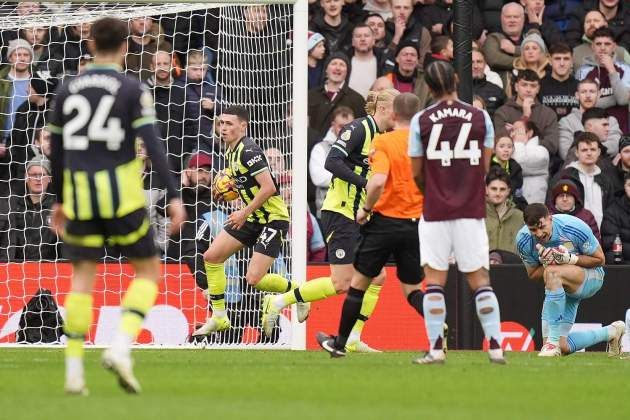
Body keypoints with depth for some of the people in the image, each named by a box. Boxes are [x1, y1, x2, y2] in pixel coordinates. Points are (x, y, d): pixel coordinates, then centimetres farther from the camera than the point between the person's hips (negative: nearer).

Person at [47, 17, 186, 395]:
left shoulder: (68, 90, 10)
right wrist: (174, 197, -13)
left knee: (83, 279, 8)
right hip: (121, 194, -3)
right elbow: (153, 145, -12)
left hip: (80, 195, 3)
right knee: (148, 271, 10)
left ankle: (74, 373, 2)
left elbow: (56, 150, 16)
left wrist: (59, 201, 27)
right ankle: (121, 348, -10)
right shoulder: (133, 90, -3)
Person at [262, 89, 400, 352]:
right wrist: (365, 182, -26)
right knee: (341, 284, -11)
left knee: (377, 276, 3)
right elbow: (332, 162, -23)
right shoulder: (358, 128, -13)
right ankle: (279, 303, 1)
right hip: (340, 214, -9)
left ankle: (353, 339, 7)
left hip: (360, 217, 9)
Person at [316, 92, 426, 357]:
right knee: (412, 290, 12)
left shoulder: (383, 142, -9)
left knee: (359, 281, 13)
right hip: (416, 225, 3)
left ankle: (340, 343, 22)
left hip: (385, 221, -3)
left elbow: (378, 181, -24)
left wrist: (366, 208, -8)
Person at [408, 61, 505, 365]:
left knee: (434, 279, 3)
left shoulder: (421, 121, -3)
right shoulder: (480, 118, 1)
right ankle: (495, 346, 0)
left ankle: (436, 348, -3)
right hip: (472, 211, 1)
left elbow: (417, 173, 2)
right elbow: (485, 167, 6)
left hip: (435, 211, -1)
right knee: (479, 279, 6)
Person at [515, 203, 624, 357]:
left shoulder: (575, 227, -25)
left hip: (592, 276, -5)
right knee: (563, 347, -7)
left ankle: (553, 341, -34)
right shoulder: (523, 240, -15)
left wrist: (570, 258, -29)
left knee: (552, 272, -39)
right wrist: (544, 264, -24)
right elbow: (533, 275, -2)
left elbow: (599, 259, -13)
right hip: (560, 286, 5)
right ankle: (611, 332, 21)